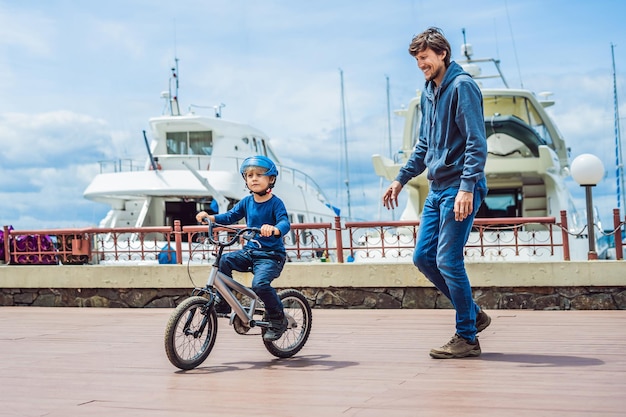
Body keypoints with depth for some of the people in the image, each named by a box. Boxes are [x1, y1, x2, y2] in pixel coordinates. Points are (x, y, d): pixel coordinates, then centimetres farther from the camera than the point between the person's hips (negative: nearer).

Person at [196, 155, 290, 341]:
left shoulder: (275, 203, -11)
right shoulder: (246, 202, 6)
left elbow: (285, 223, -24)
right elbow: (231, 216, 12)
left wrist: (274, 229, -48)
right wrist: (210, 217, -5)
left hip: (272, 255, -6)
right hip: (250, 251, 6)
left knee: (260, 284, -28)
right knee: (224, 261, -17)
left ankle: (278, 319, -7)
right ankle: (223, 303, -3)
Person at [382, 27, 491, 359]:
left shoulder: (462, 86, -10)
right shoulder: (429, 92, 16)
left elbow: (476, 143, -17)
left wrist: (467, 187, -24)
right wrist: (401, 179, 23)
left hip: (459, 190, -9)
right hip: (436, 190, 9)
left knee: (447, 260, -9)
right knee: (423, 258, 8)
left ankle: (467, 338, 4)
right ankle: (473, 314, 22)